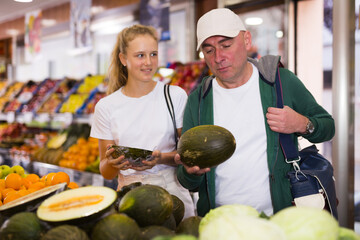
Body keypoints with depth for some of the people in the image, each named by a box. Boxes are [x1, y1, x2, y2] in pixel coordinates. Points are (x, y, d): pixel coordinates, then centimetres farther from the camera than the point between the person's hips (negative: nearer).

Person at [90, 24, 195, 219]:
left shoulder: (175, 96, 1)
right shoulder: (106, 107, 4)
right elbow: (106, 173, 6)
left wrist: (161, 158, -15)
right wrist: (112, 163, -15)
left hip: (172, 192, -1)